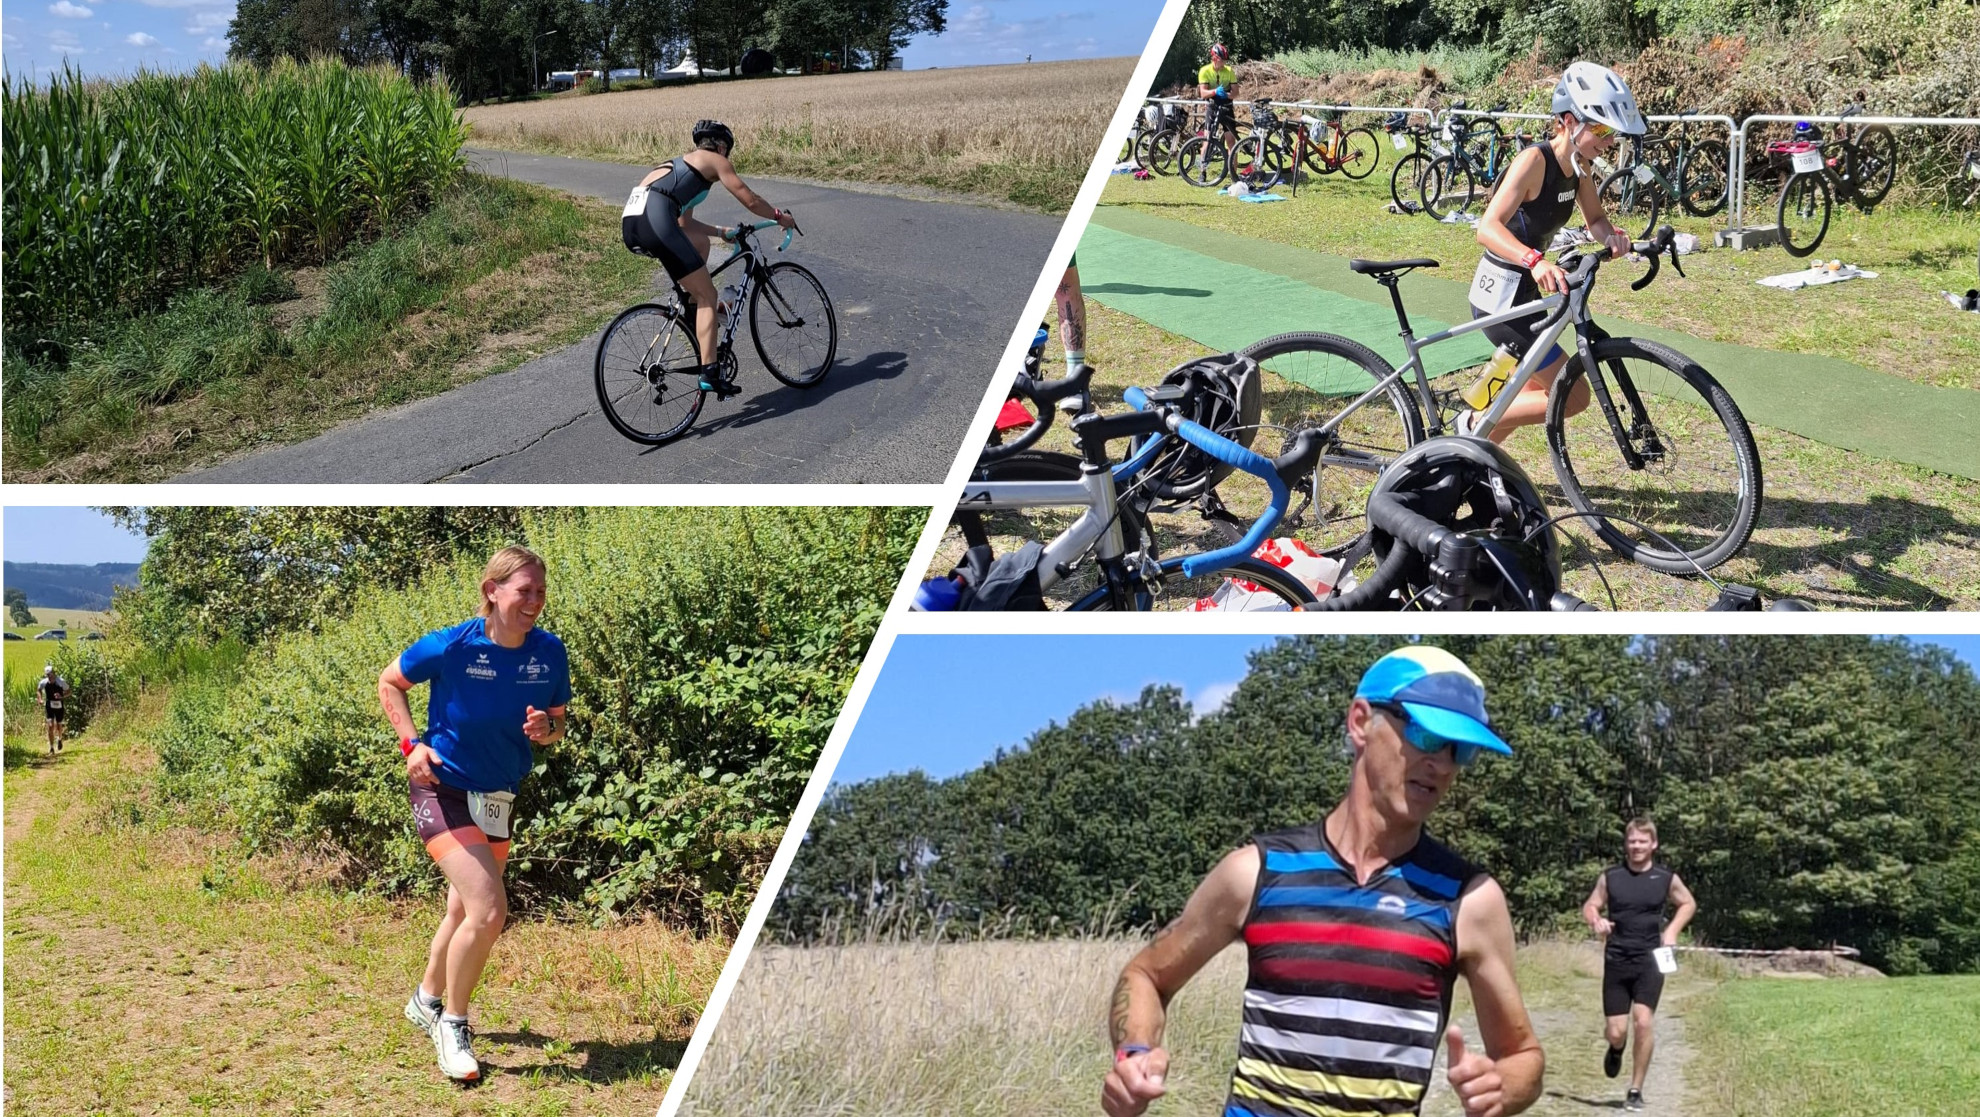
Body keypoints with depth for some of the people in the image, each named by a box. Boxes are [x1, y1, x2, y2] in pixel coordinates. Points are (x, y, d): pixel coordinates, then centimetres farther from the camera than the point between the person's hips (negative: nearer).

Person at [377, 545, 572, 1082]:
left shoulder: (549, 652, -10)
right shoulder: (451, 647, -21)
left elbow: (558, 722, 4)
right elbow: (389, 682, -3)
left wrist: (546, 730, -19)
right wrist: (412, 743, -13)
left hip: (499, 798, 6)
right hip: (443, 790, -6)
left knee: (465, 911, 22)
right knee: (489, 911, -19)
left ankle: (428, 998, 48)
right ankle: (452, 1022, 3)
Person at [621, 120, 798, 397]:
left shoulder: (681, 164, 36)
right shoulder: (716, 161, 14)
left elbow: (684, 223, 40)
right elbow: (750, 201, 13)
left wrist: (722, 232, 47)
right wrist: (780, 216, 29)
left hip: (630, 222, 8)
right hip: (655, 221, -8)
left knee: (700, 243, 33)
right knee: (708, 297, 0)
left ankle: (692, 304, 28)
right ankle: (709, 373, -8)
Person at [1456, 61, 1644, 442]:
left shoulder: (1580, 164, 0)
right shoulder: (1535, 160, -25)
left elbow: (1595, 219, 8)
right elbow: (1488, 228, -36)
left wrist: (1612, 236, -17)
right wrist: (1535, 260, -54)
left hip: (1524, 292, 10)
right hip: (1501, 296, -10)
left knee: (1535, 390, 25)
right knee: (1573, 396, -8)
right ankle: (1475, 424, 6)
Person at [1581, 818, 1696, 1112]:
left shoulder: (1666, 878, 1)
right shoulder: (1610, 876, 1)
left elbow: (1689, 904, 17)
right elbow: (1590, 906, 10)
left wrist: (1672, 929, 1)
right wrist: (1595, 920, -13)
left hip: (1649, 959, -1)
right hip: (1616, 959, 1)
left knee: (1644, 1022, -15)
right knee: (1615, 1032, 0)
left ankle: (1635, 1090, -1)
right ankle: (1616, 1049, 40)